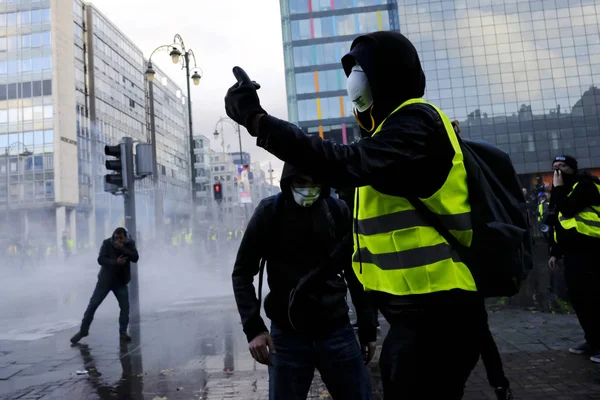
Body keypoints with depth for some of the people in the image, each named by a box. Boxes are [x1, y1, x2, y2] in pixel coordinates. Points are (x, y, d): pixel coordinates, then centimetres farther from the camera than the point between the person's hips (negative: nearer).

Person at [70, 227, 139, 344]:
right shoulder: (107, 243, -10)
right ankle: (83, 330, 16)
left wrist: (122, 248, -29)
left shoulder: (130, 243, -5)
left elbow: (135, 258, -18)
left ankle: (123, 332, 13)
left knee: (125, 307, -3)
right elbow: (100, 259, -17)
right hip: (105, 280, -1)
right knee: (93, 305, 1)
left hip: (121, 281, 1)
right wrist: (115, 262, -32)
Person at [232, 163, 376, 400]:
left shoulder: (339, 211, -1)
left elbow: (355, 272, 7)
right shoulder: (270, 211, -5)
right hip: (287, 336, -1)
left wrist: (368, 327, 7)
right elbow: (242, 272, -1)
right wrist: (253, 327, -12)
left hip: (337, 332, 2)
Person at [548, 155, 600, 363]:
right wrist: (555, 252, 18)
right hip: (572, 252, 9)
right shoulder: (562, 191, 21)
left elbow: (567, 210, -20)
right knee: (578, 299, 9)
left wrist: (558, 188, -9)